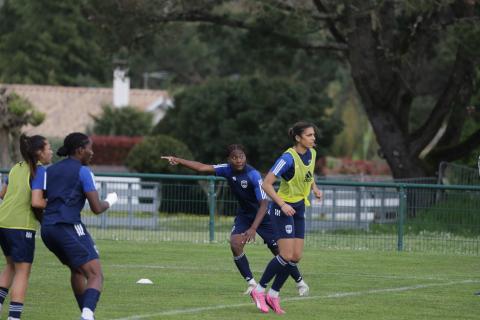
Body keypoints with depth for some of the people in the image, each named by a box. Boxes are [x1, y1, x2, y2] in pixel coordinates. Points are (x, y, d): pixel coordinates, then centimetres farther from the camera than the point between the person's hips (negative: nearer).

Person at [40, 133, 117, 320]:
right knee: (96, 276, -10)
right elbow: (96, 208, -5)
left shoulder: (51, 170, 16)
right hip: (69, 227, -7)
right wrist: (109, 202, 15)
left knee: (77, 269, 30)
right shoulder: (83, 171, -3)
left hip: (47, 228, 7)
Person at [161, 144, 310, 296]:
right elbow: (202, 167, -13)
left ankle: (300, 282, 16)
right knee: (235, 244, -17)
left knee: (279, 250, -3)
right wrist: (178, 160, -22)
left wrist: (253, 228, -41)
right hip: (244, 214, 5)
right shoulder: (228, 170, -13)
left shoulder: (253, 175, -29)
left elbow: (263, 204, -32)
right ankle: (251, 282, -5)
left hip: (263, 215, -5)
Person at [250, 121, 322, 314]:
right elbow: (266, 184, -21)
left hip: (299, 209, 8)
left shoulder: (311, 154, 2)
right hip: (283, 209, -8)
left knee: (296, 256, 2)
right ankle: (259, 290, 2)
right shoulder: (288, 158, -21)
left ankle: (273, 295, 13)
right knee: (286, 256, -14)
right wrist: (282, 205, -28)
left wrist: (314, 188, 6)